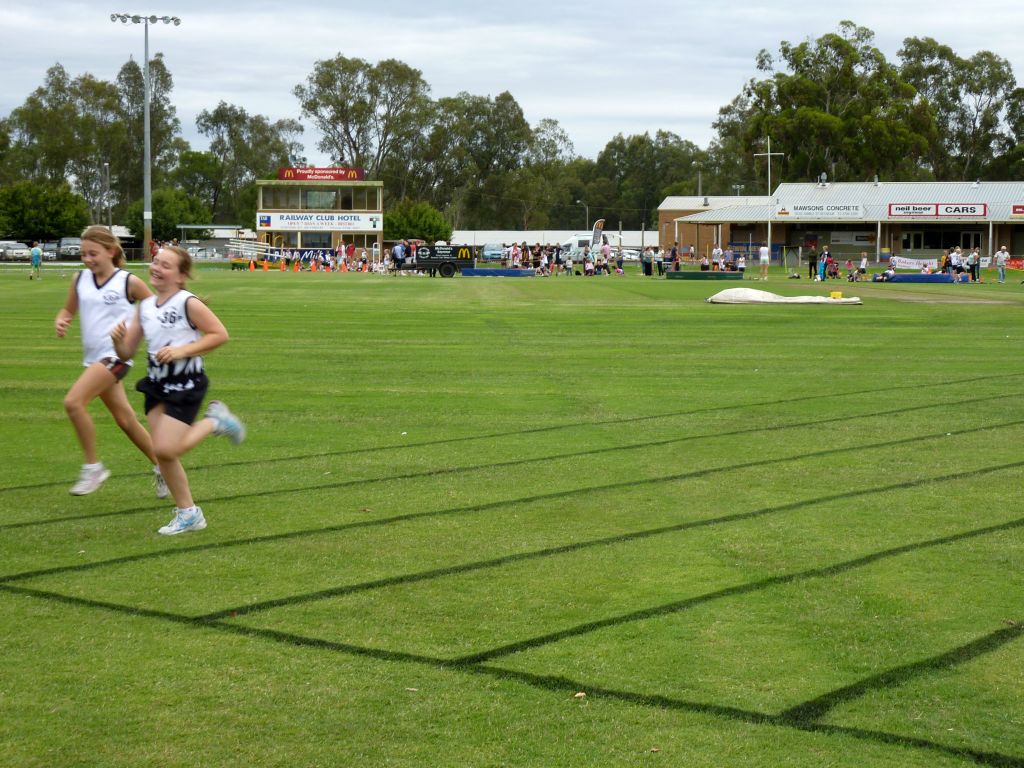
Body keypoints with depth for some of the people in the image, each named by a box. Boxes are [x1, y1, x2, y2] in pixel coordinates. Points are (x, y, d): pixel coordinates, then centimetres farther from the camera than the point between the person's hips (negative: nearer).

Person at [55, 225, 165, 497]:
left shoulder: (129, 283, -8)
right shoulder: (80, 280, 5)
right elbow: (69, 310, 17)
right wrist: (60, 322, -3)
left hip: (115, 355, -6)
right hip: (93, 358, 6)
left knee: (73, 402, -22)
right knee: (125, 420, 13)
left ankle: (93, 467, -8)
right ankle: (161, 467, 30)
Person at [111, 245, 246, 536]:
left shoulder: (188, 303, -14)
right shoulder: (145, 307, 5)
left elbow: (220, 334, -14)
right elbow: (127, 353, 7)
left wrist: (182, 350, -20)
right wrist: (118, 340, -15)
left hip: (186, 385, -7)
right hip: (157, 384, 7)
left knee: (166, 449, -15)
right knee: (162, 453, 3)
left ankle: (214, 422, 9)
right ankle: (188, 514, 18)